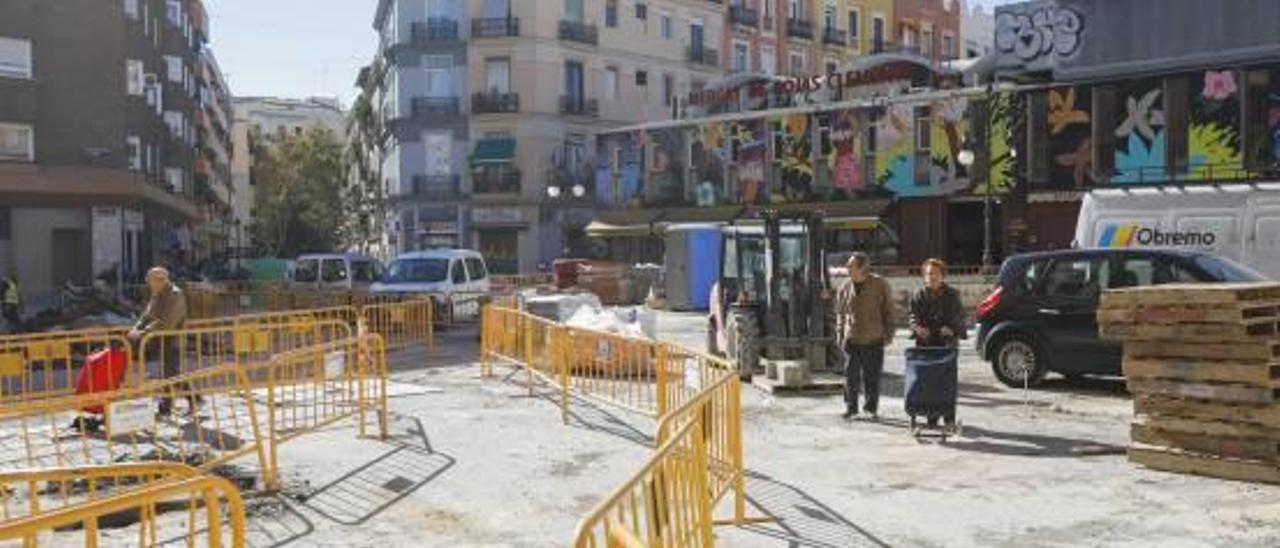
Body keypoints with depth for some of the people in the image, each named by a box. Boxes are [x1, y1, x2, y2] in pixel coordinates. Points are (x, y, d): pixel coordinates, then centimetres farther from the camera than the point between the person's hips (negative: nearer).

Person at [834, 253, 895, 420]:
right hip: (852, 339, 2)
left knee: (872, 377, 5)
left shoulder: (880, 285, -3)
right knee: (851, 376, 2)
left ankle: (872, 408, 19)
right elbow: (840, 313, 13)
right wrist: (840, 335, 8)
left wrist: (888, 334, -1)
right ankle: (851, 407, 14)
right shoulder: (845, 288, 5)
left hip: (874, 339, -2)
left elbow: (888, 311, 2)